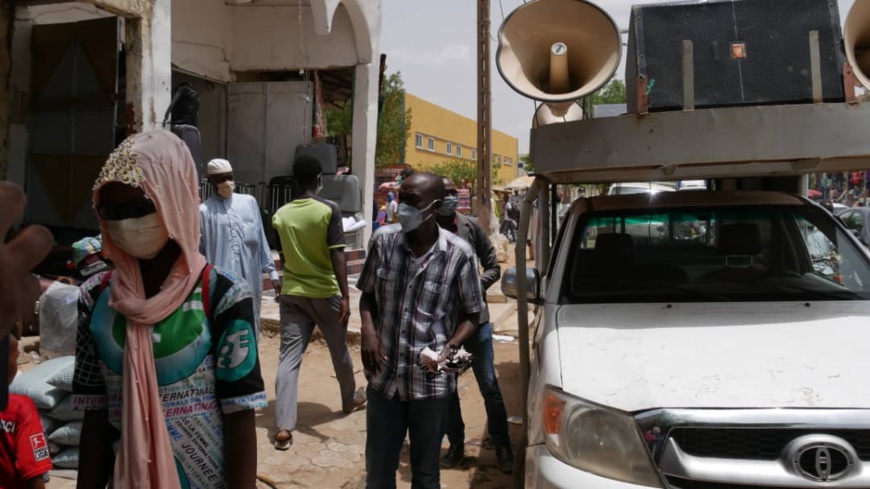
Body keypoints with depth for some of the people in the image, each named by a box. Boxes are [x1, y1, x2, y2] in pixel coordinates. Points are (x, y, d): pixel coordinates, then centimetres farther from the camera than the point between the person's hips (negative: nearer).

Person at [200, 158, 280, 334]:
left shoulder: (249, 202, 7)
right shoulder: (204, 211, -3)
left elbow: (260, 240, 10)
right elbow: (198, 251, 0)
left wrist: (271, 271, 9)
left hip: (250, 279, 4)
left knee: (251, 330, 14)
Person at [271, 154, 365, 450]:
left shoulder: (281, 214, 3)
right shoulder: (329, 210, -11)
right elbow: (337, 256, -16)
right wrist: (345, 296, -14)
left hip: (292, 293, 3)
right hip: (324, 292, -3)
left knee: (289, 357, 0)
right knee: (339, 350, 18)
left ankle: (284, 426, -8)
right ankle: (350, 398, 40)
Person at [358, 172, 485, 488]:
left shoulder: (458, 253, -11)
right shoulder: (383, 240, -4)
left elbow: (472, 315, -1)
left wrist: (449, 348, -18)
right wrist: (368, 329, -10)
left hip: (430, 381, -2)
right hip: (384, 376, 2)